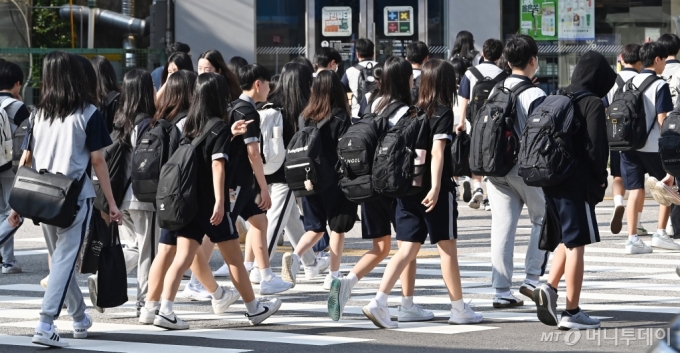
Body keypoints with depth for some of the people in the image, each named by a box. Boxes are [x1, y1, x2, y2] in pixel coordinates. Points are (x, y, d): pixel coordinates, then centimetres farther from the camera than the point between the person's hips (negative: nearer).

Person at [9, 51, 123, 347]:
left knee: (60, 258, 19)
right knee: (65, 259, -6)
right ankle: (45, 326, -19)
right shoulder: (88, 114, -5)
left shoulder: (39, 114, 6)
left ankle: (80, 318, 33)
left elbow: (25, 161, 5)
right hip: (76, 197, -5)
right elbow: (97, 161, -7)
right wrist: (111, 202, -1)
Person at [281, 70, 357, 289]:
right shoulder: (340, 118, -10)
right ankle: (333, 275, 12)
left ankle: (295, 255, -10)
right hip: (335, 181, -4)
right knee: (337, 228, 9)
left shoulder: (306, 117, 1)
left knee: (315, 227, 15)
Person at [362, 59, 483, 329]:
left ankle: (379, 301, -10)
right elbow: (437, 152, -17)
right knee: (447, 247, 6)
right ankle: (459, 309, 14)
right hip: (435, 190, -6)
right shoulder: (443, 112, -8)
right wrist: (436, 187, -23)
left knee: (408, 249, 5)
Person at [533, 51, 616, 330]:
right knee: (576, 245, -1)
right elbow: (596, 147, -15)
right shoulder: (593, 104, -10)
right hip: (577, 184, -7)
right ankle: (571, 313, 1)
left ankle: (549, 288, 3)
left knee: (568, 240, 21)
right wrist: (600, 178, 0)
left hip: (550, 181, 7)